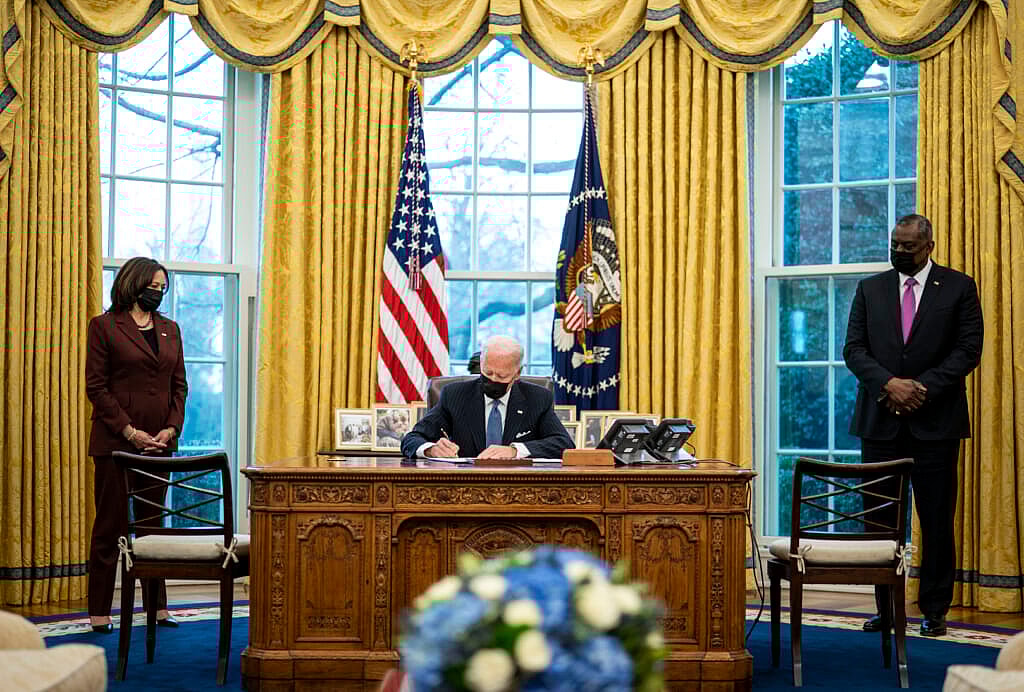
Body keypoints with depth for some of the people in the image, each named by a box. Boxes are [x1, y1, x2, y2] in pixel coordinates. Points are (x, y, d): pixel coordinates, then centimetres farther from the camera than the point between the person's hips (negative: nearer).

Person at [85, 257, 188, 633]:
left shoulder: (169, 329, 14)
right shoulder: (104, 326, -2)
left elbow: (179, 385, 12)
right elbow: (96, 386, -6)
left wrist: (172, 428, -3)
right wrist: (129, 431, -13)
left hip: (159, 442, 5)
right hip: (115, 442, -5)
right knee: (110, 524, 0)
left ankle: (157, 606, 15)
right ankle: (99, 612, 5)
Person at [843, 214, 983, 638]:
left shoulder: (958, 287, 4)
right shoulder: (870, 289, 10)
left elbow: (968, 349, -2)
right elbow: (854, 349, 5)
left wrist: (924, 388, -13)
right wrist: (889, 383, -12)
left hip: (935, 421, -2)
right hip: (880, 420, 2)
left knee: (936, 519, 1)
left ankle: (934, 610, 11)